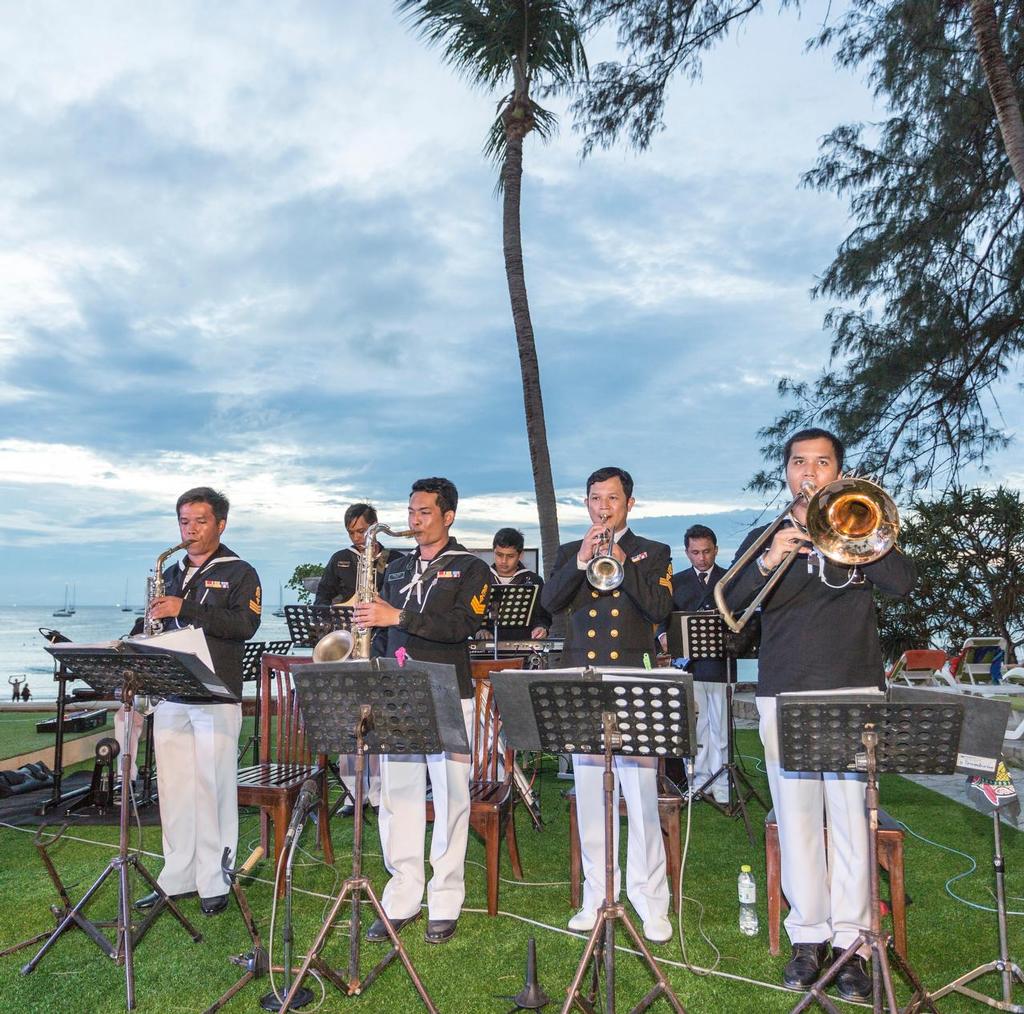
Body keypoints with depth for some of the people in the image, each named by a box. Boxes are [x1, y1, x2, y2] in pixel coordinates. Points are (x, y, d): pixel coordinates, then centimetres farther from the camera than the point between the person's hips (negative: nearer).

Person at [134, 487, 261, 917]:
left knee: (213, 787, -1)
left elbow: (245, 624, -15)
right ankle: (177, 877, 21)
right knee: (173, 788, 9)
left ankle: (214, 882, 10)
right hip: (170, 695, 5)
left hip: (217, 697, -5)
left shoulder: (239, 573, 0)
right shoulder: (172, 574, 17)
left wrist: (184, 609, -20)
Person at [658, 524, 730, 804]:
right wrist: (664, 636, -8)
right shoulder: (677, 581, 13)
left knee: (720, 726, 1)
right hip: (688, 663, 2)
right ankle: (700, 780, 16)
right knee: (695, 726, 6)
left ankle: (721, 783, 9)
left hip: (721, 663, -2)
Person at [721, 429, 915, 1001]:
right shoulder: (763, 538, 13)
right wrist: (767, 562, -17)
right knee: (797, 819, 3)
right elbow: (730, 604, -1)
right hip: (783, 695, 1)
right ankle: (809, 937, 14)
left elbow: (902, 582, -6)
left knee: (850, 818, -2)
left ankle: (851, 942, 9)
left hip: (853, 692, -1)